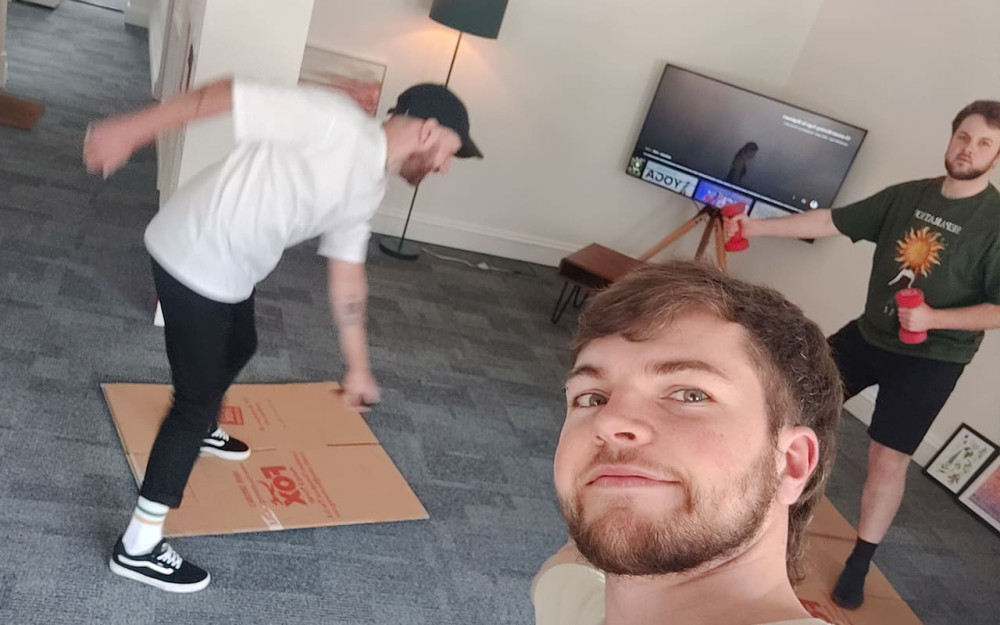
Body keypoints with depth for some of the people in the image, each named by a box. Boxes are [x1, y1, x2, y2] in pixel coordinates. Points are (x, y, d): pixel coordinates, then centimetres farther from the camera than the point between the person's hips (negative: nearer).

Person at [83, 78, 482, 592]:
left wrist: (357, 366, 13)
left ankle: (201, 430, 63)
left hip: (231, 268, 10)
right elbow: (230, 95, -24)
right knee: (197, 398, -4)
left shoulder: (367, 191, 6)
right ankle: (138, 547, 11)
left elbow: (347, 275, 11)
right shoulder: (336, 119, -21)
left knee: (239, 346, 31)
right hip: (192, 257, -10)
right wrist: (131, 131, -27)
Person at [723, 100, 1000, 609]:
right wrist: (757, 227, -6)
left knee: (888, 457, -3)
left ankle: (858, 565, 15)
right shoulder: (907, 196, -1)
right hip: (869, 334, 5)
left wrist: (934, 318, -30)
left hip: (930, 357, -5)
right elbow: (833, 222, 0)